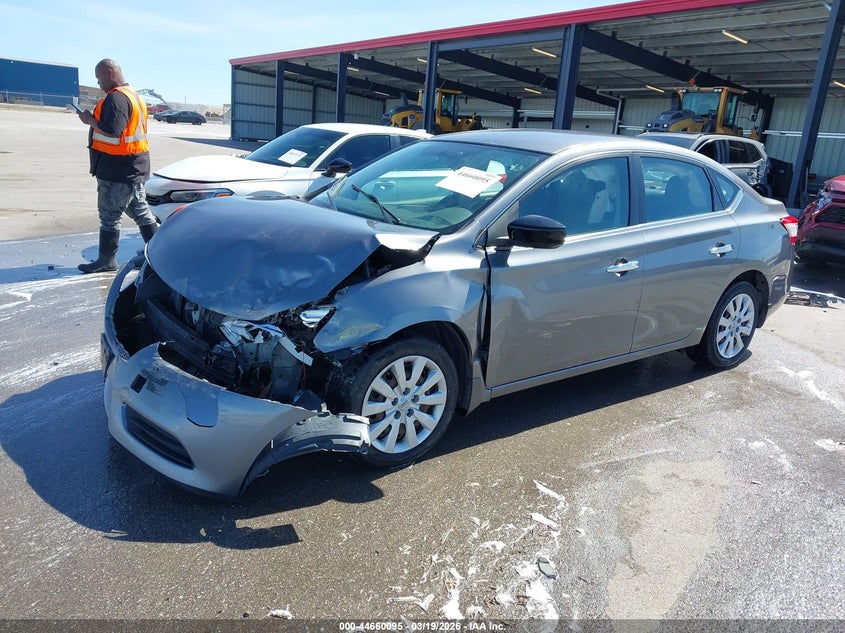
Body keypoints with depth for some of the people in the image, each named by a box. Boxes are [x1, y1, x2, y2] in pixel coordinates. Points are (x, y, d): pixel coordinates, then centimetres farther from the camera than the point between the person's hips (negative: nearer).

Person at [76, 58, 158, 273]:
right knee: (140, 210, 14)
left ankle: (106, 260, 5)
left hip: (118, 168, -10)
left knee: (109, 214, -2)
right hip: (134, 166, 10)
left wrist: (90, 120, -11)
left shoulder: (116, 98, -16)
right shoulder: (134, 96, 17)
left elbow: (112, 131, -25)